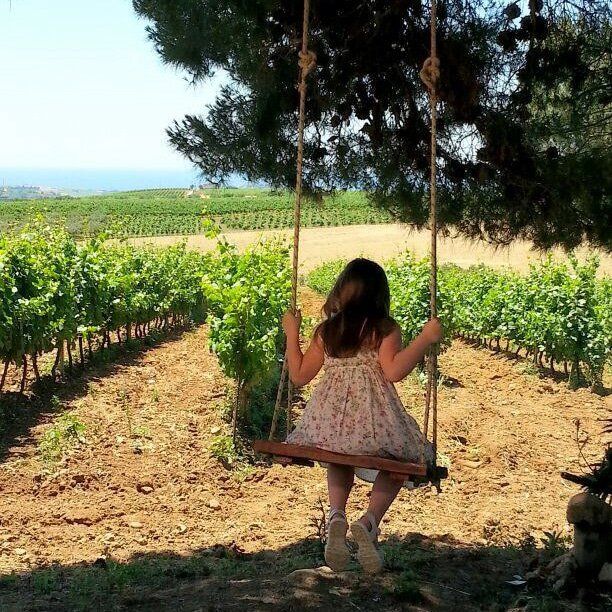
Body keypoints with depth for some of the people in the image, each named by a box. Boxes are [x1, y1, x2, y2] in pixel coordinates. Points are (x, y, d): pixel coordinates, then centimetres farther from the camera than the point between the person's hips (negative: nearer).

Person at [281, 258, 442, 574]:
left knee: (340, 457, 34)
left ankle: (337, 516, 5)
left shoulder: (325, 331, 13)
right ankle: (369, 521, -4)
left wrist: (292, 334, 27)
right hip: (374, 421, -4)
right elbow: (394, 371, -13)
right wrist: (425, 338, -7)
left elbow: (299, 375, 16)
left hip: (328, 422, 4)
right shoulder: (385, 329, 1)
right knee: (404, 456, 22)